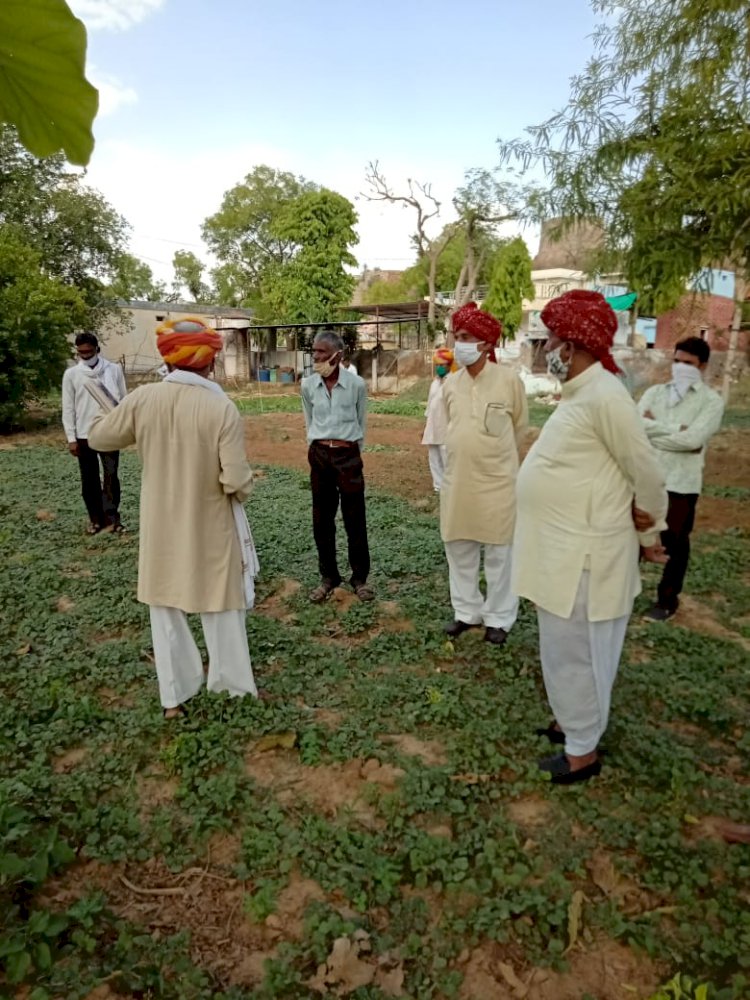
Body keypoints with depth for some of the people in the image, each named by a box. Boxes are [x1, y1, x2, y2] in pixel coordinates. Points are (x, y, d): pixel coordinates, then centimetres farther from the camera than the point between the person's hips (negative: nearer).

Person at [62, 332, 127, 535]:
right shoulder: (71, 374, 1)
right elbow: (68, 408, 2)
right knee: (89, 480, 7)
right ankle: (96, 519, 17)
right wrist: (71, 438, -3)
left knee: (111, 477, 0)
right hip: (84, 435, 1)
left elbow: (123, 400, 3)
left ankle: (112, 517, 8)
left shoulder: (114, 369, 0)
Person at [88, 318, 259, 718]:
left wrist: (102, 418, 26)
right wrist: (244, 486, 1)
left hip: (161, 529, 3)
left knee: (166, 608, 17)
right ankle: (234, 682, 32)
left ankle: (174, 696, 29)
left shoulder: (142, 399, -10)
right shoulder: (222, 408, -20)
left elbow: (100, 438, 4)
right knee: (220, 606, 15)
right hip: (210, 529, -2)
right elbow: (236, 481, -22)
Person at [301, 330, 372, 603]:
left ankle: (360, 578, 18)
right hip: (319, 456, 3)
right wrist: (318, 449, 14)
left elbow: (361, 423, 5)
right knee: (322, 520, 8)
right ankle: (328, 577, 23)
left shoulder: (356, 384, -7)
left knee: (355, 520, 4)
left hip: (348, 455, -2)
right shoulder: (308, 385, 0)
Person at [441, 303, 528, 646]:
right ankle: (467, 611, 29)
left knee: (498, 553, 7)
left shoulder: (508, 380, -9)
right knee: (458, 550, 13)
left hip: (497, 480, -4)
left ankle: (499, 617, 22)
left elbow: (520, 426, 5)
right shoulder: (450, 383, 3)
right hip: (457, 479, 5)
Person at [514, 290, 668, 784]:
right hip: (564, 551, 9)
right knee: (567, 651, 23)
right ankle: (576, 721, 43)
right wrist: (640, 533, 20)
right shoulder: (579, 393, 10)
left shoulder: (603, 396, -21)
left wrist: (651, 535, -1)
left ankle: (583, 750, 26)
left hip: (584, 557, -9)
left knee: (573, 654, 7)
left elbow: (647, 474, -16)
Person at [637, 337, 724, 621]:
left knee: (674, 544, 11)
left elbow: (693, 439, -20)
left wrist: (654, 429, -12)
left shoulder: (711, 401, -6)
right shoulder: (655, 392, 5)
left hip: (681, 483, -3)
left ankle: (668, 598, 28)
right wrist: (675, 428, -18)